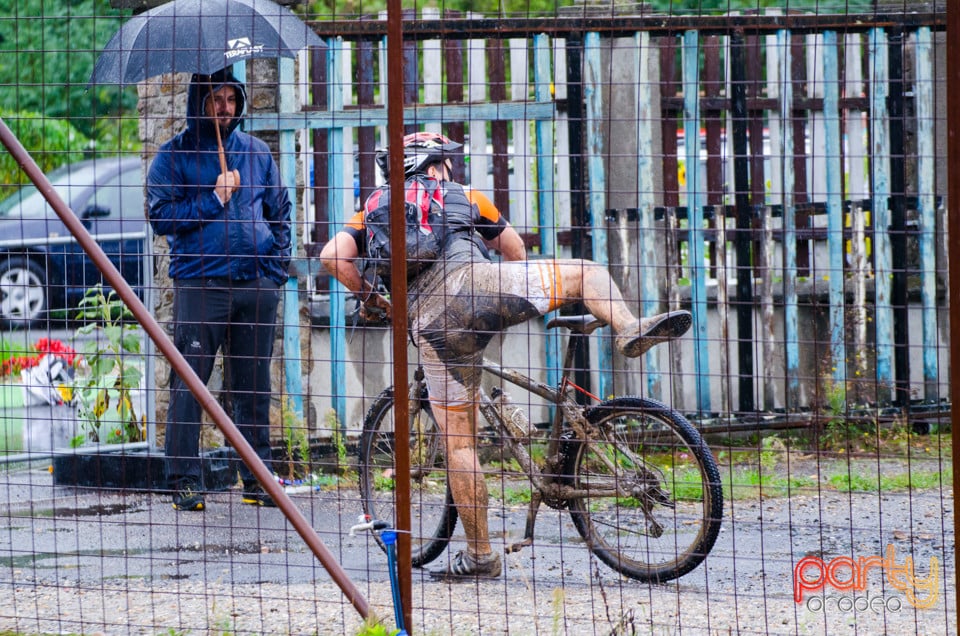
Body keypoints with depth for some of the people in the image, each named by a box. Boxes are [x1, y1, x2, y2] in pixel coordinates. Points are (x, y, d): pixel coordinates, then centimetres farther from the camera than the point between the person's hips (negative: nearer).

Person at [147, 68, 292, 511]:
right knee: (188, 386, -6)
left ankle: (257, 477, 15)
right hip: (199, 286, -3)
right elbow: (161, 216, -6)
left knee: (253, 387, 8)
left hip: (256, 286, 3)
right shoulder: (174, 155, 3)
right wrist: (213, 199, -12)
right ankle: (184, 481, -2)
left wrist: (277, 266, 8)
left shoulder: (255, 152, 13)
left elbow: (280, 213, 19)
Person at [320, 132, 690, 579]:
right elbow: (515, 251, 40)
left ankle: (479, 553, 11)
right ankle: (629, 330, -16)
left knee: (457, 442, 9)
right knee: (587, 272, 14)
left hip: (428, 325, 2)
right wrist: (502, 293, 59)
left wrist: (371, 299, 26)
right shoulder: (463, 196, 29)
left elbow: (333, 256, 12)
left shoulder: (375, 210, 30)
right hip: (471, 279, -2)